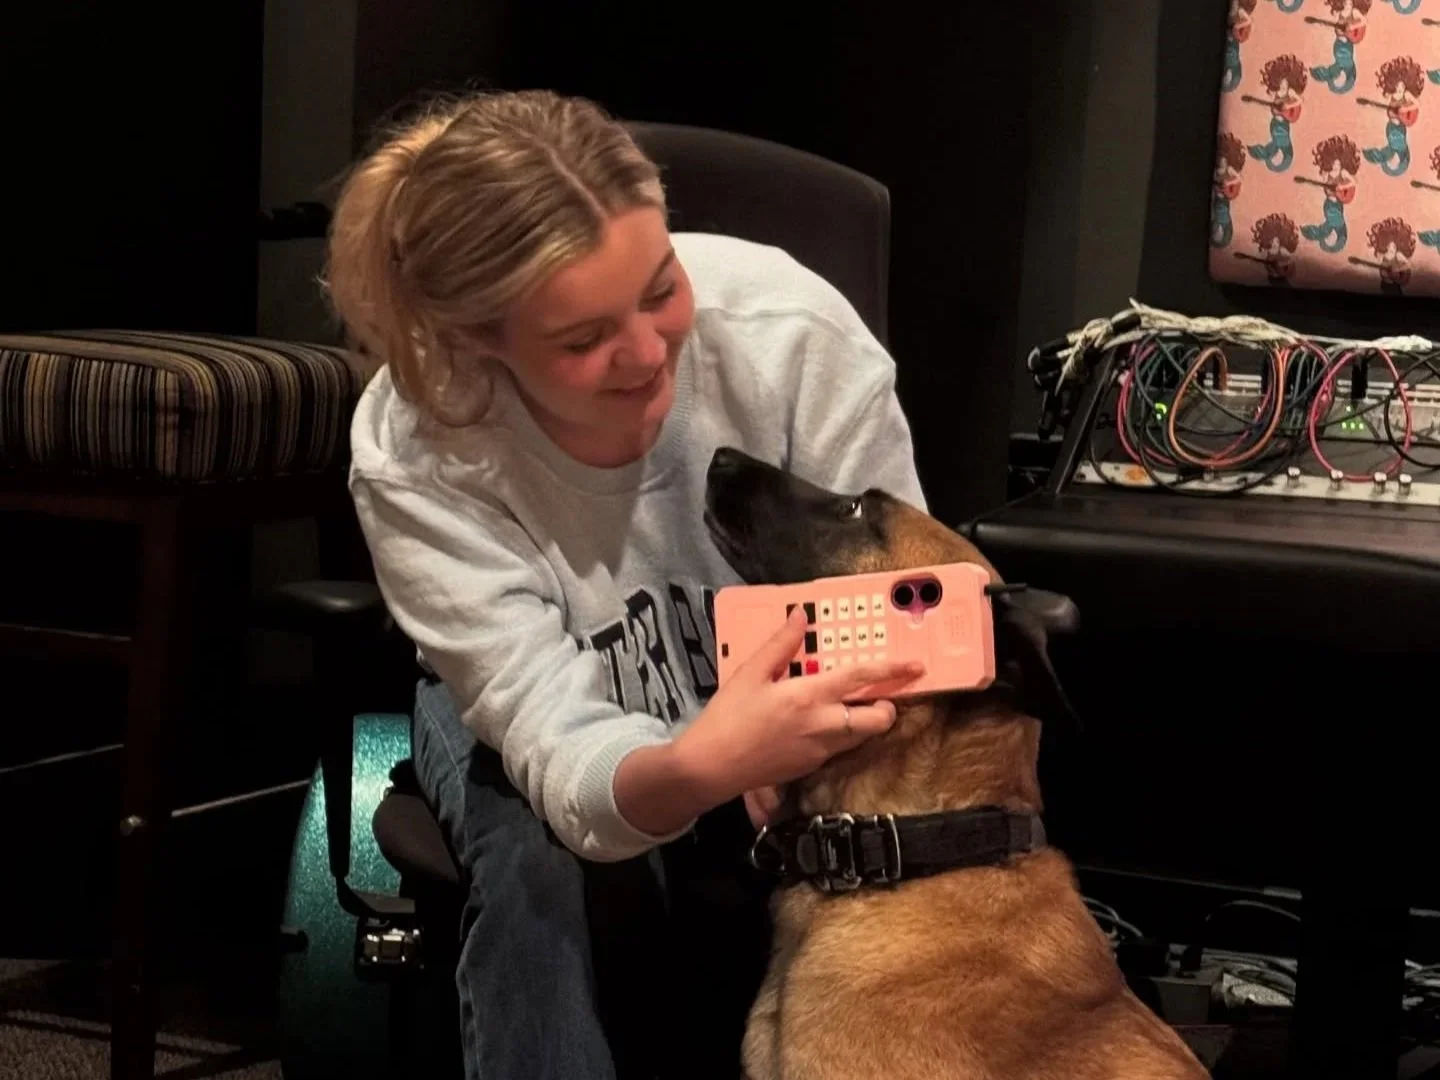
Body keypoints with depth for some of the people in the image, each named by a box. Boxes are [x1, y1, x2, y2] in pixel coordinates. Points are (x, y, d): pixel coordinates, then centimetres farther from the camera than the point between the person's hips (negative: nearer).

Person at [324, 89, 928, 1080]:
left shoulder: (787, 322, -31)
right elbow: (563, 753, -36)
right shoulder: (415, 458, -32)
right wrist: (695, 772, -59)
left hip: (771, 701, 1)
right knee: (539, 857, -31)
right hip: (536, 711, -1)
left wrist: (804, 740, -44)